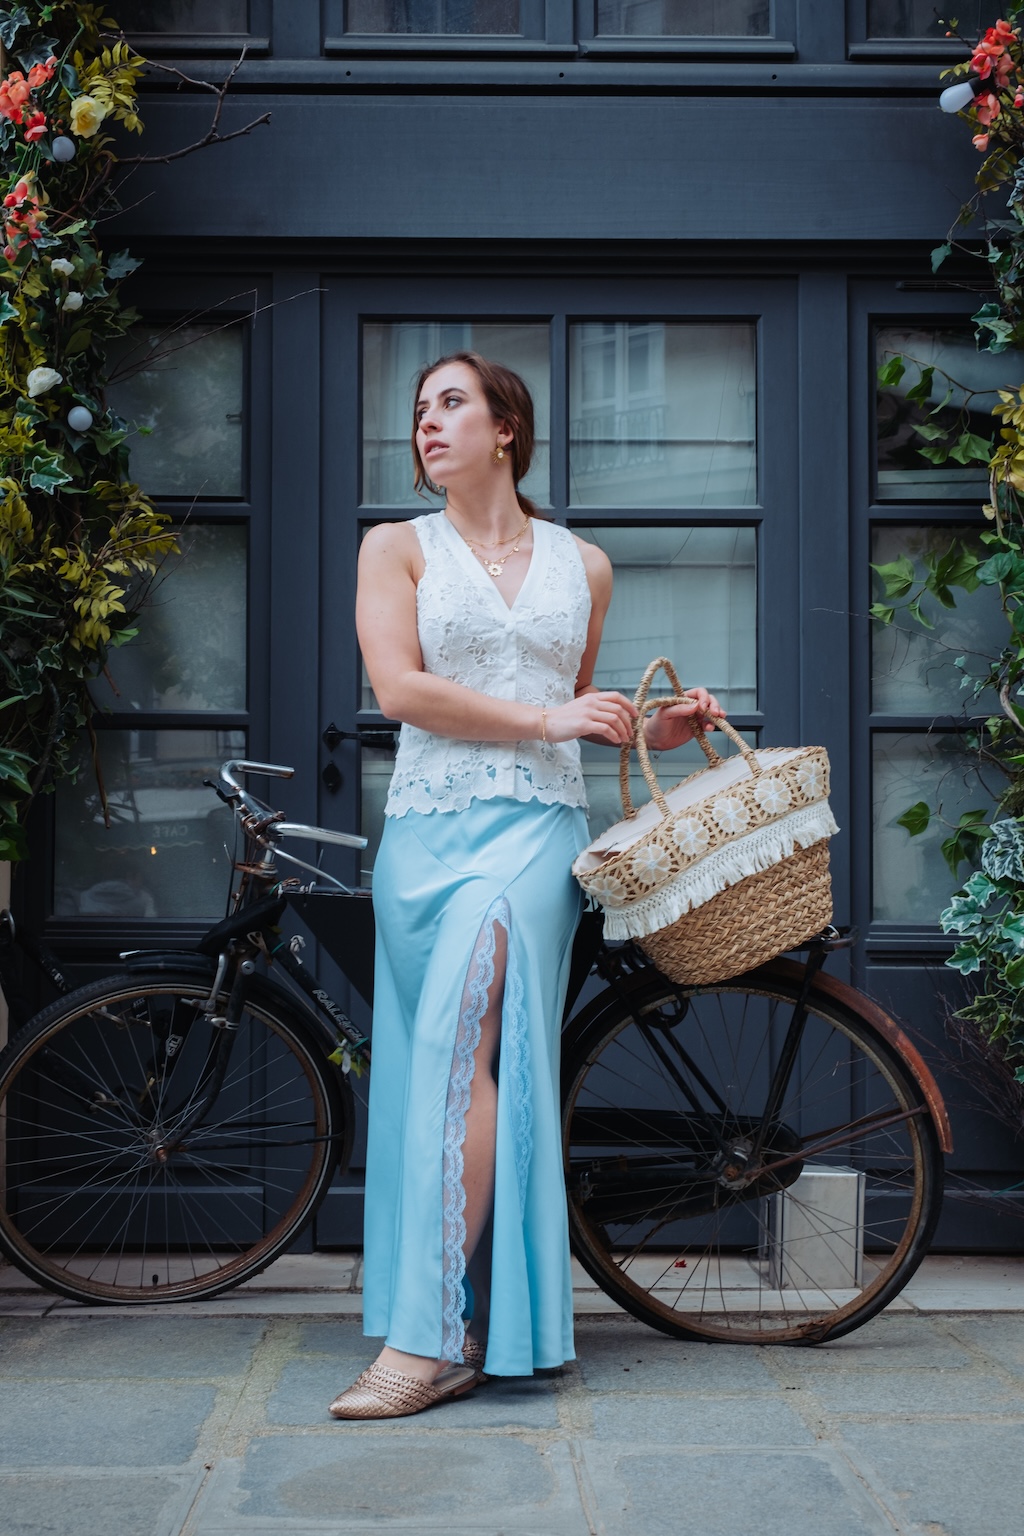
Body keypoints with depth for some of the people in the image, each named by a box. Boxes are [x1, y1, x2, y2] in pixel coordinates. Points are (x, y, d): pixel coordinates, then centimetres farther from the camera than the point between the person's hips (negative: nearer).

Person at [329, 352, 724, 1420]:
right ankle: (473, 1324, 8)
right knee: (442, 1060, -1)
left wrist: (649, 729, 10)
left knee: (465, 1033, -22)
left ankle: (431, 1334, -23)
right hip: (427, 824, 1)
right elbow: (399, 688, -4)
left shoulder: (582, 565, 16)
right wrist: (546, 718, -9)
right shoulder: (397, 548, 10)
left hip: (535, 827, -1)